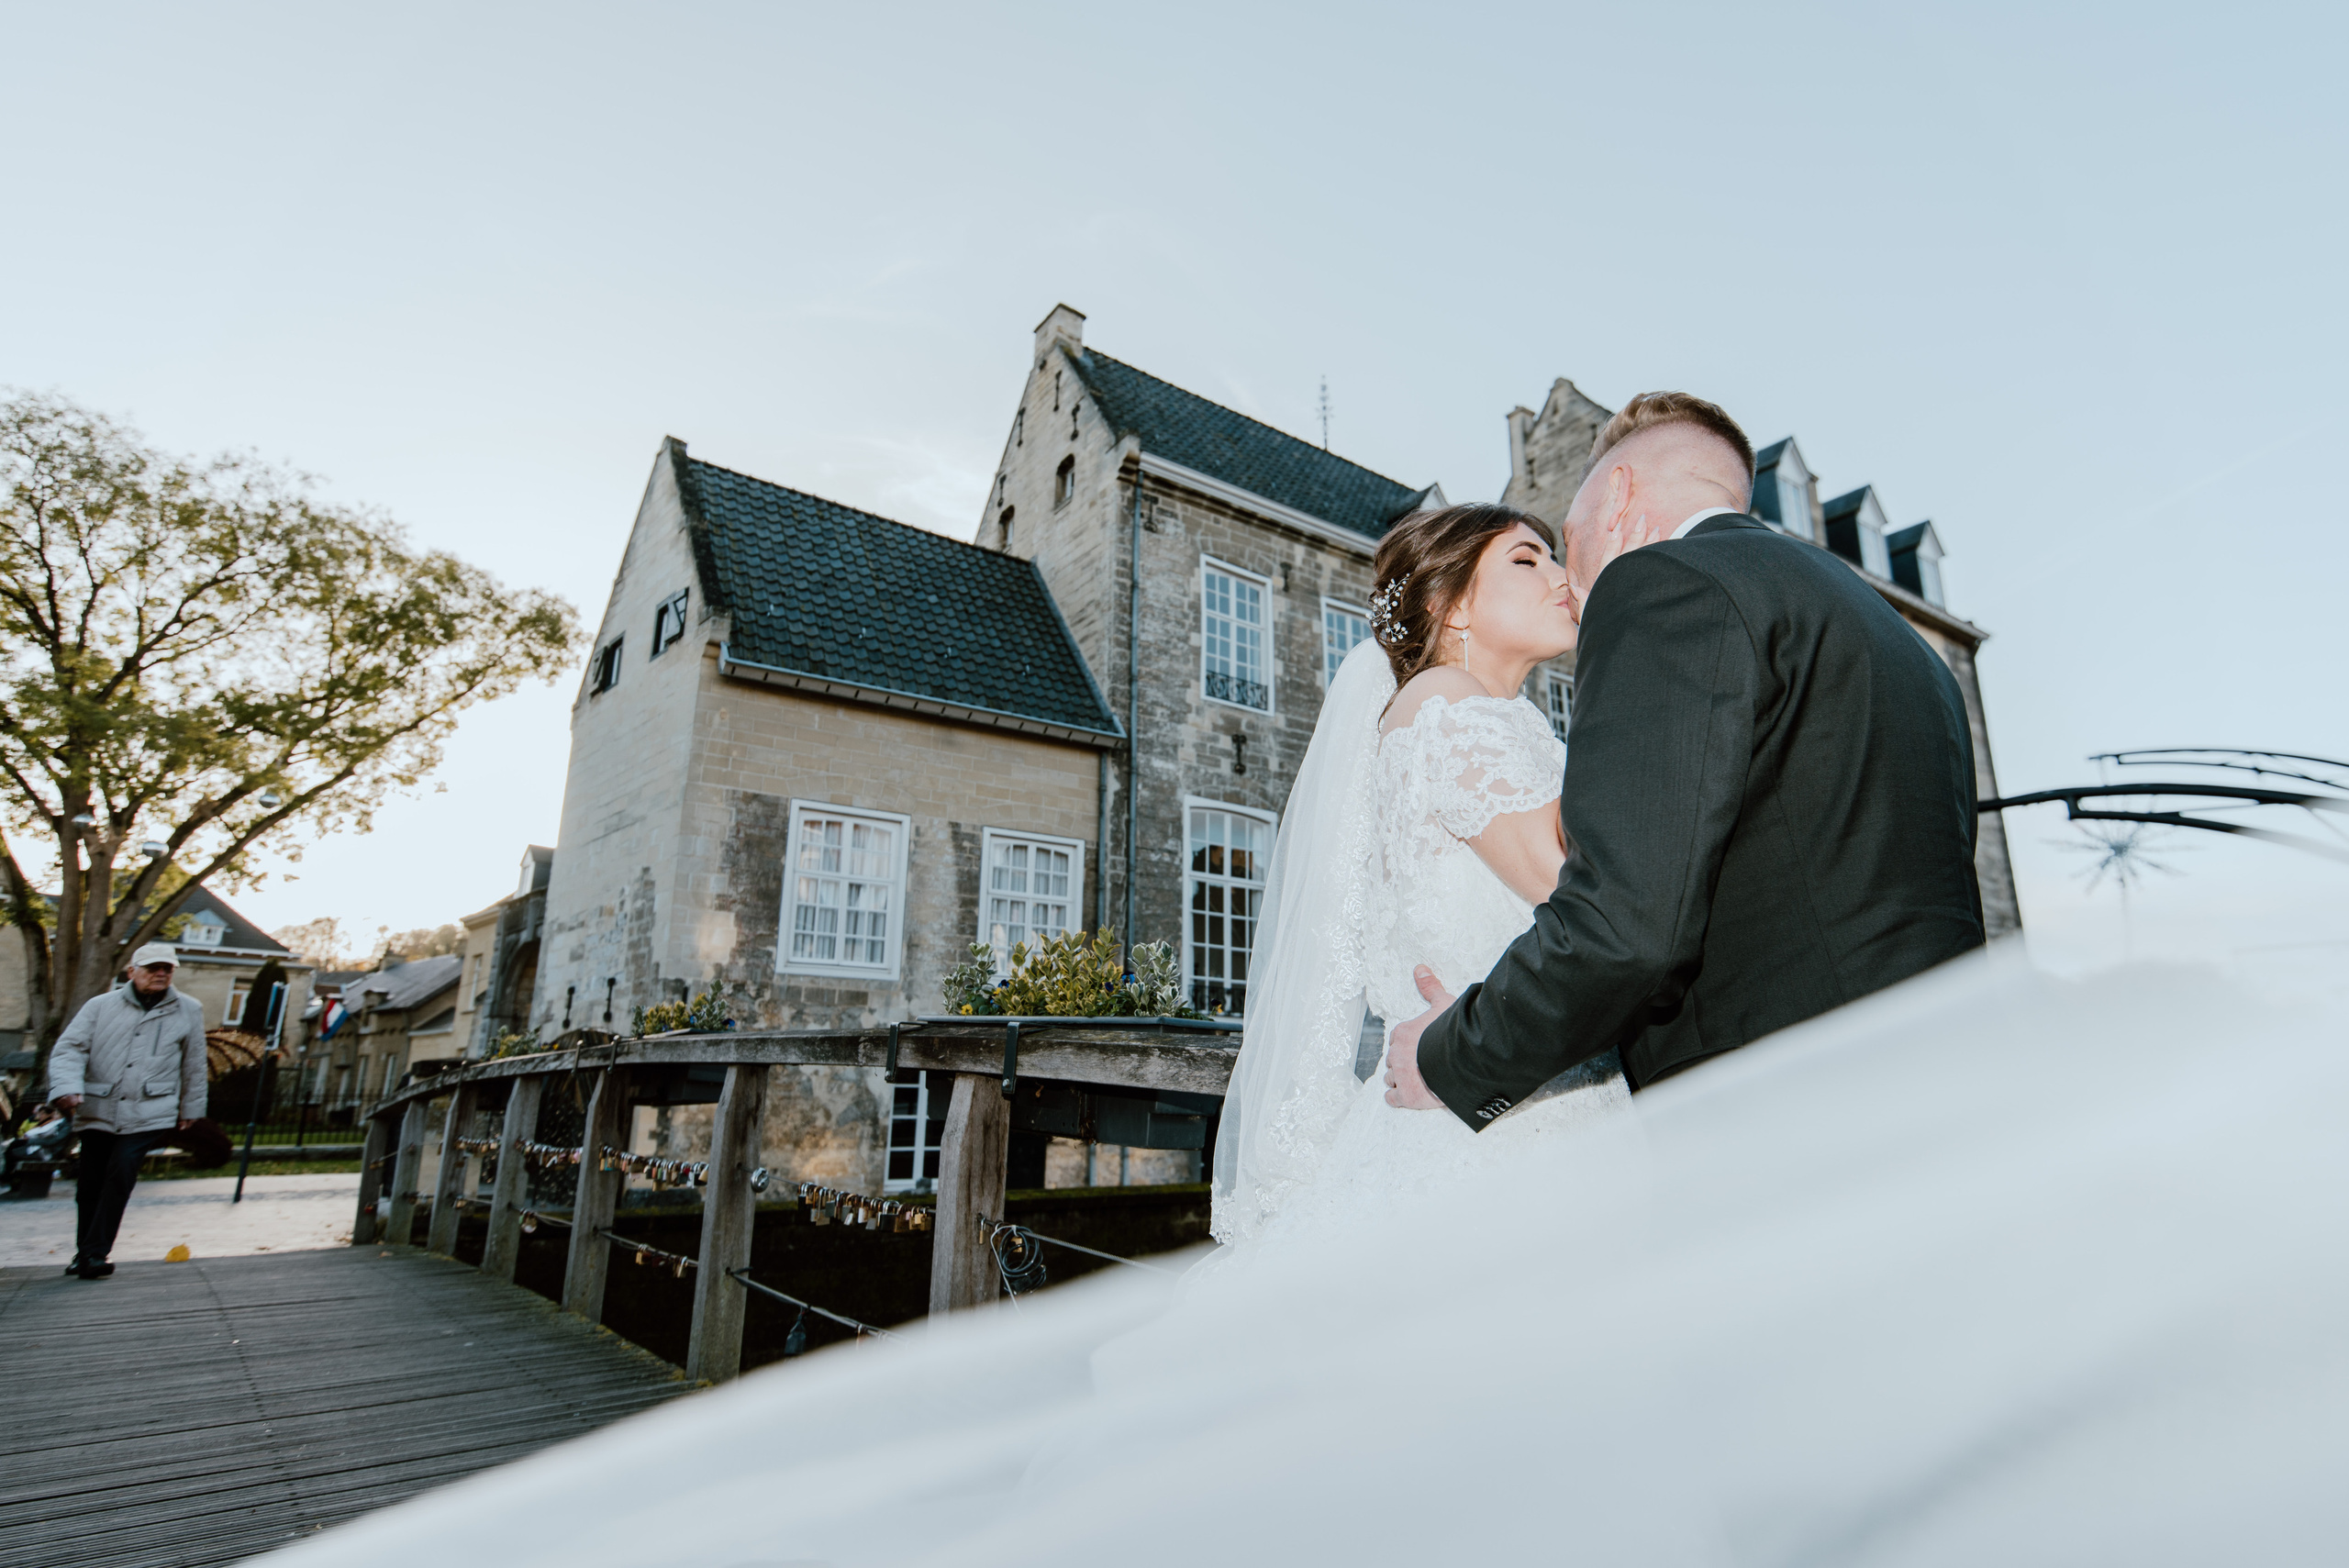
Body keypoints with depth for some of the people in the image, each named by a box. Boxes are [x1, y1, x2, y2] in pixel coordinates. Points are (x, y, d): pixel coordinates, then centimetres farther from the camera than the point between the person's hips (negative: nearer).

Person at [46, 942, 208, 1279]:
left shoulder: (188, 1011, 6)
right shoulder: (101, 1006, 5)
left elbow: (194, 1065, 13)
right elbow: (70, 1048, -2)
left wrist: (189, 1108, 17)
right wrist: (67, 1087, -20)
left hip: (149, 1115, -1)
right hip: (98, 1111, 1)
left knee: (121, 1172, -15)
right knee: (91, 1181, 6)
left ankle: (94, 1252, -5)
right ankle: (84, 1251, 25)